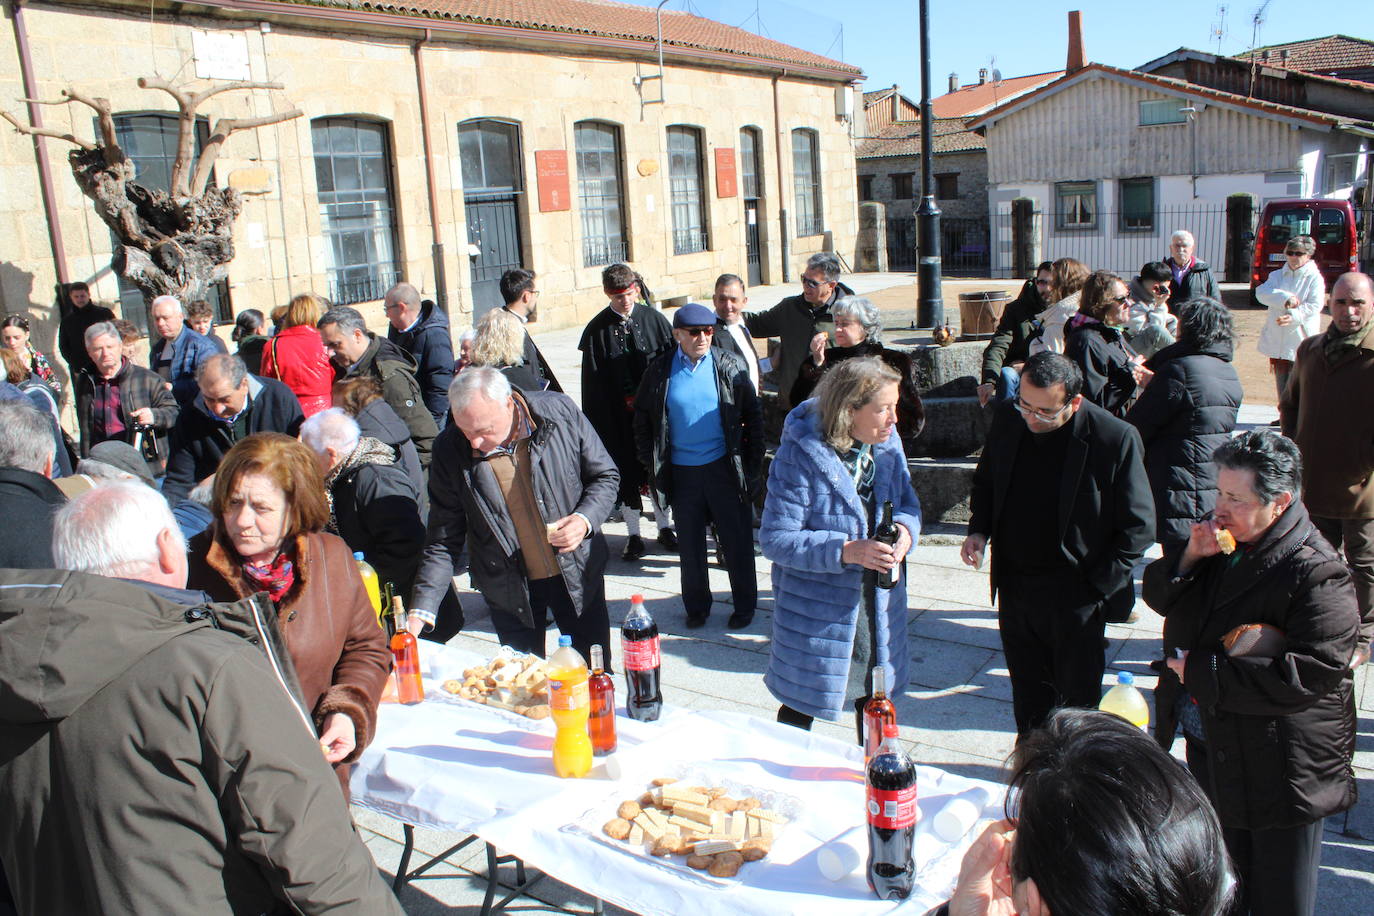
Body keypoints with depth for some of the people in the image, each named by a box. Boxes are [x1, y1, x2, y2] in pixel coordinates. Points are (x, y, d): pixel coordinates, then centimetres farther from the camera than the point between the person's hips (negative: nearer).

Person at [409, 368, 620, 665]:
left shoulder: (560, 412, -15)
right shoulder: (450, 449, -14)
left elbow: (606, 476, -1)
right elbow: (444, 540, -7)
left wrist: (585, 520, -20)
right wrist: (420, 612, -15)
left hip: (578, 573, 0)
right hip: (509, 588, 0)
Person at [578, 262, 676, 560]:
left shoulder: (654, 319, -3)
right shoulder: (597, 329, -5)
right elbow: (593, 382, -4)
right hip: (618, 416, -1)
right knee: (626, 472, 7)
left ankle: (664, 527, 28)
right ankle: (633, 534, 20)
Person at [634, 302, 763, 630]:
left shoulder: (729, 366, -3)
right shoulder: (660, 371, -2)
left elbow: (753, 414, 3)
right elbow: (642, 421, 7)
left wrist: (753, 464, -1)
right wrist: (653, 467, 3)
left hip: (725, 467, -1)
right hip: (682, 471, 1)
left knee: (737, 541, 8)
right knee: (690, 545, 12)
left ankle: (744, 605, 24)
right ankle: (696, 606, 29)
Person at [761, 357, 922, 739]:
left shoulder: (886, 441, -4)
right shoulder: (800, 454, -23)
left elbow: (907, 501, 9)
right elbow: (775, 539, -22)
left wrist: (905, 528, -15)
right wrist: (844, 551, -31)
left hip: (878, 600, 6)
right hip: (817, 605, -6)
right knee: (801, 706, 11)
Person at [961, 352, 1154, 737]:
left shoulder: (1116, 438, -17)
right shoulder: (1007, 420, -3)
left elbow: (1139, 526, -9)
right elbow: (984, 481, 15)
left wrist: (1096, 585, -13)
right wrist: (979, 529, -1)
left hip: (1076, 599, -4)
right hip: (1014, 587, 5)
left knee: (1077, 699, 9)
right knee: (1027, 694, 18)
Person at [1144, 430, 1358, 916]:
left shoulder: (1317, 573, -23)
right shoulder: (1221, 539, 0)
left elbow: (1307, 676, -29)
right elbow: (1159, 597, 8)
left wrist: (1200, 671, -23)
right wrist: (1191, 557, -13)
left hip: (1278, 772, -7)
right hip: (1209, 751, 7)